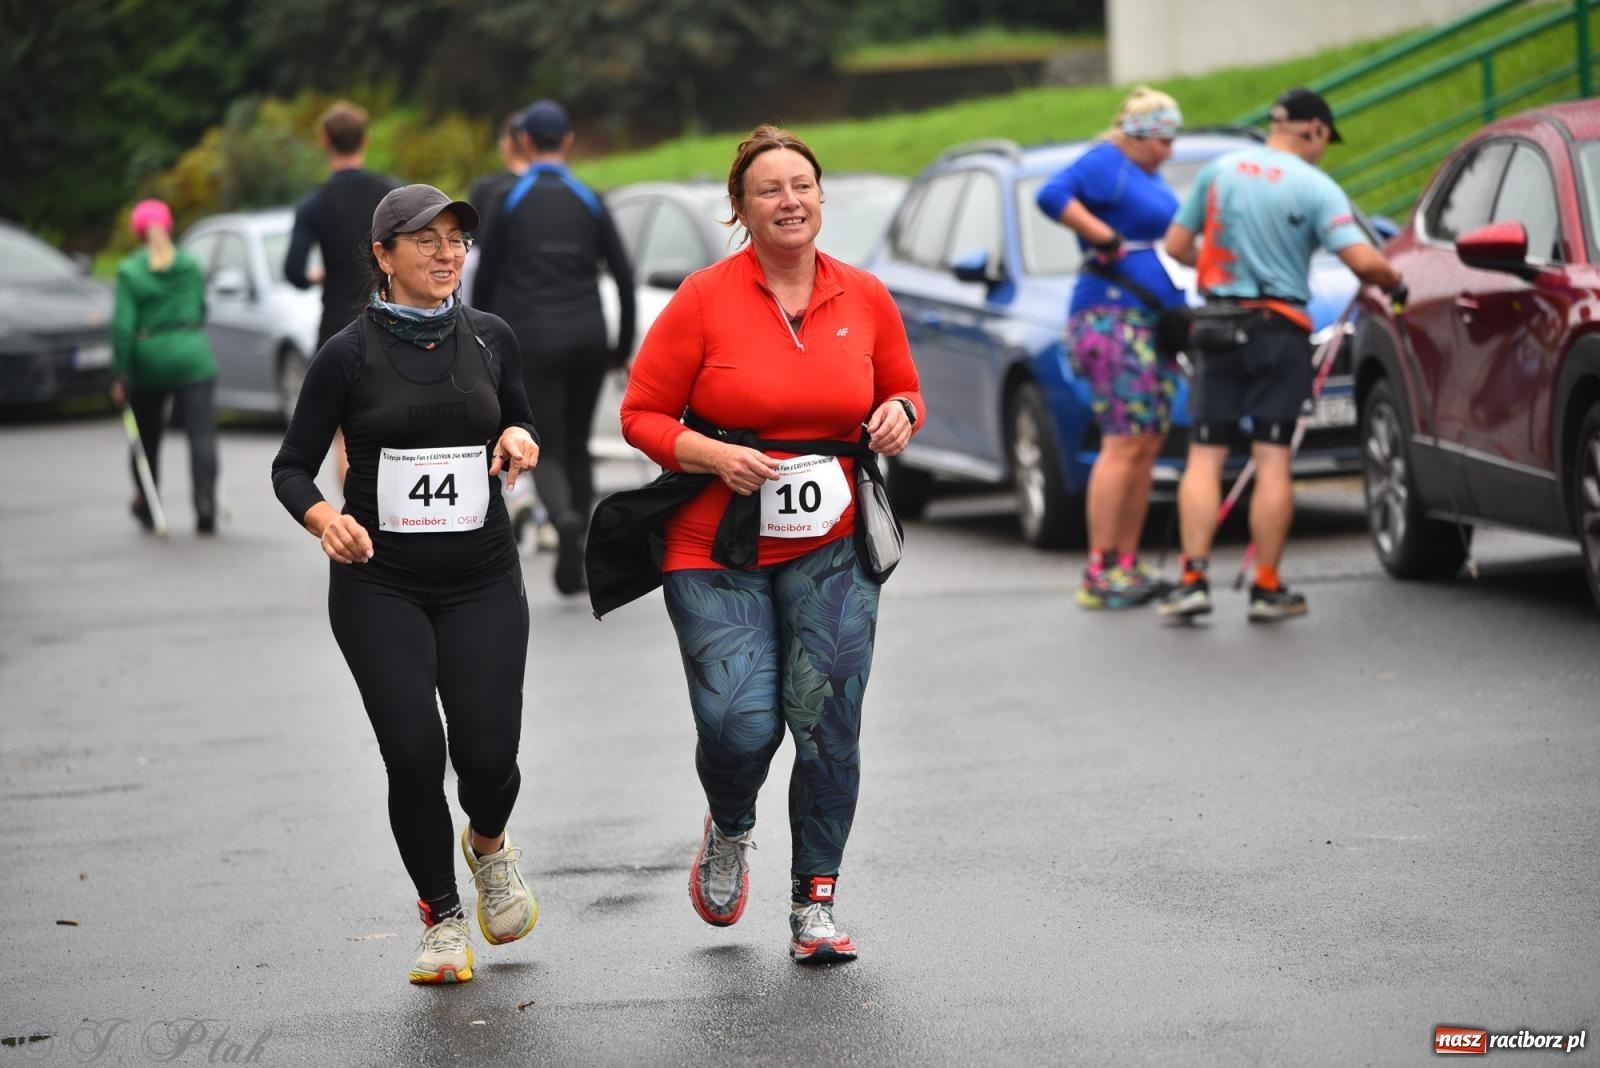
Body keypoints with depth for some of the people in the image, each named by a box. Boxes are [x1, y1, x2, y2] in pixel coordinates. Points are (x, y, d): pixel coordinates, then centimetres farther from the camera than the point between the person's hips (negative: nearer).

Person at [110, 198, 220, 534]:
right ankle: (205, 503, -20)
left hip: (148, 360, -1)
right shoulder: (191, 267, 5)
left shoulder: (129, 273, -5)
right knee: (202, 433, -5)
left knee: (146, 435, 15)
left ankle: (145, 506, 26)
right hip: (192, 358, 1)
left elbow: (123, 327, -10)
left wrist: (119, 375, -8)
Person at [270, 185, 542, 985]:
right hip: (379, 585, -2)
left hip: (481, 581, 2)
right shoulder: (349, 354, -4)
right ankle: (442, 919, 10)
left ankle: (488, 843, 30)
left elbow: (521, 421, 21)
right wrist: (325, 520, -21)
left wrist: (517, 438, -3)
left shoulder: (490, 339, 5)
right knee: (413, 754, -11)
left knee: (488, 754, -8)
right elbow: (291, 467, -1)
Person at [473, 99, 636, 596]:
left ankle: (566, 519, -32)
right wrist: (623, 346, 11)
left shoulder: (508, 202, 0)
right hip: (586, 338, 2)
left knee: (547, 449, -1)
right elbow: (624, 277, 3)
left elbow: (485, 279, 1)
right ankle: (574, 561, 15)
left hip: (533, 341, -2)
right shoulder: (590, 202, 5)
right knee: (577, 445, 15)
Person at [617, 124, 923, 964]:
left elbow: (902, 391, 21)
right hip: (717, 549, -2)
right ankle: (729, 830, 23)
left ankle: (814, 906, 8)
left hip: (831, 548, 3)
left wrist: (899, 416, -2)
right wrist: (712, 455, -17)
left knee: (828, 723, -5)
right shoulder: (704, 299, -5)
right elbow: (641, 415, -1)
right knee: (739, 724, -13)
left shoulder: (865, 298, 5)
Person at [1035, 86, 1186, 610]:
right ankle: (1099, 573, -15)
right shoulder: (1105, 164, -7)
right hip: (1112, 316, -10)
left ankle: (1127, 564, 10)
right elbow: (1051, 196, -23)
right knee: (1124, 444, -15)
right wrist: (1108, 241, -19)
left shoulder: (1148, 176, 23)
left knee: (1148, 447, 7)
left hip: (1153, 322, 10)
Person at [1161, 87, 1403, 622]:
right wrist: (1396, 283, 6)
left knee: (1204, 456, 5)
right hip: (1280, 329, -2)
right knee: (1272, 459, 1)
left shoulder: (1219, 171, 4)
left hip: (1218, 323, 2)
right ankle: (1268, 589, 3)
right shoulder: (1316, 187, -6)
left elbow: (1176, 245, 8)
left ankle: (1193, 579, -5)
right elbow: (1363, 261, -14)